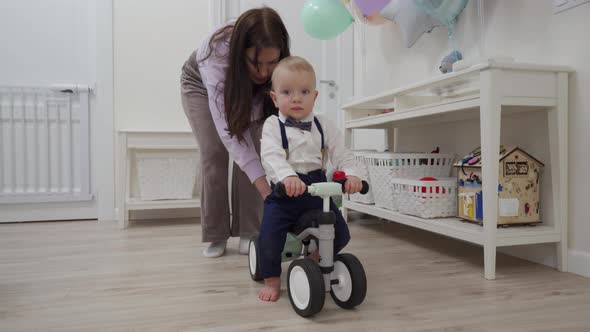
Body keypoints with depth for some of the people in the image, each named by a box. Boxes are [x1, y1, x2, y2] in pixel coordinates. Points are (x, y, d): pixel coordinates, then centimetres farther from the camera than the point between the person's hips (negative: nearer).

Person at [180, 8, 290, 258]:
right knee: (214, 153, -15)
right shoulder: (217, 55, -44)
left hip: (248, 90, 2)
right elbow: (228, 130, -48)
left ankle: (248, 233, -4)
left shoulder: (278, 62, -34)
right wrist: (264, 186, -55)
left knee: (252, 151, -15)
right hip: (200, 84, -2)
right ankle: (216, 235, -1)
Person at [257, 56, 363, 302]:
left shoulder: (324, 126, 7)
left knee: (341, 234, 3)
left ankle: (317, 258, 35)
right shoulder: (273, 125, -5)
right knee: (269, 236, -19)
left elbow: (341, 153, 2)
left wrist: (350, 173, -20)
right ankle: (272, 279, 10)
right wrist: (288, 176, -42)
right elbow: (271, 156, -22)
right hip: (284, 192, -3)